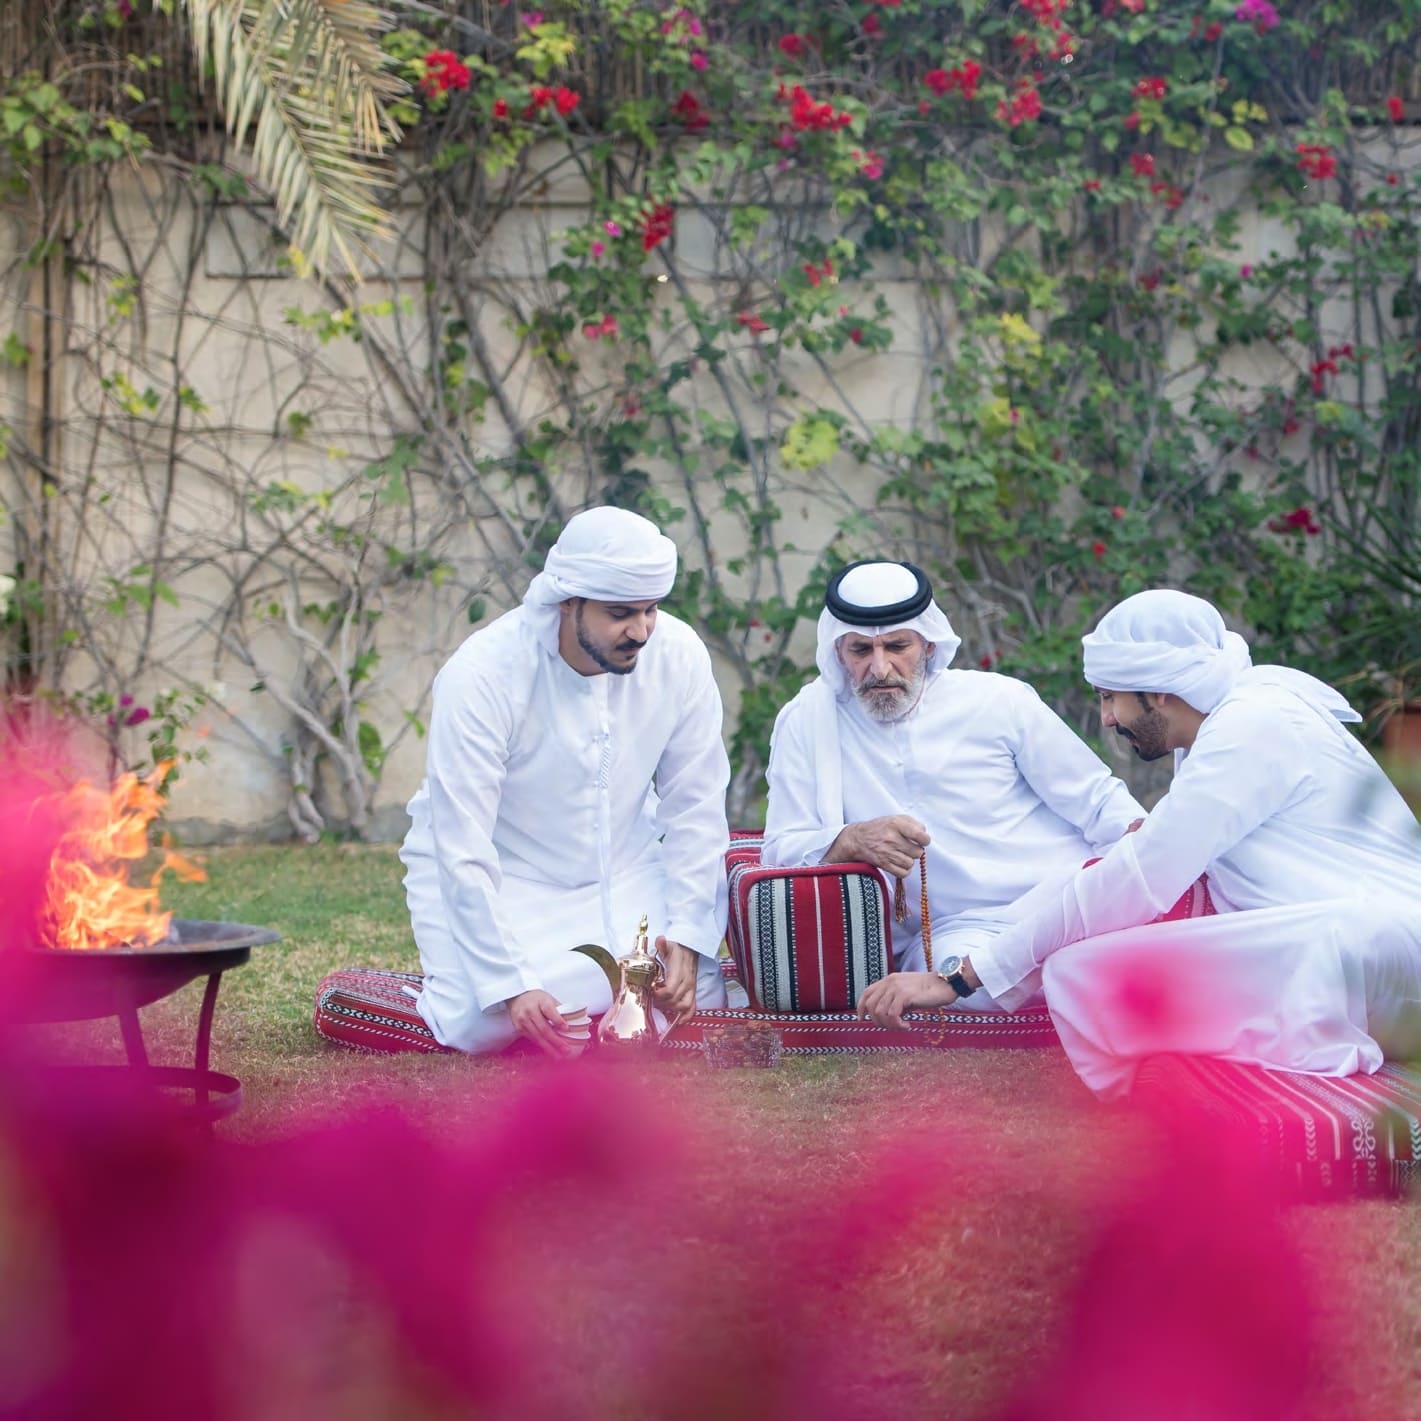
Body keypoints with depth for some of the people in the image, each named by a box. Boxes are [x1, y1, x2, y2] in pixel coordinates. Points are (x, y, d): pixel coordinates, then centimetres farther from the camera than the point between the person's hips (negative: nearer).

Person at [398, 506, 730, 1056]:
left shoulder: (679, 655, -15)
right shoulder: (481, 675, -26)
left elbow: (695, 809, -6)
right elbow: (463, 851, -26)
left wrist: (688, 935, -15)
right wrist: (512, 984, -31)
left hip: (624, 874, 4)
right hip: (502, 881, -4)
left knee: (696, 1000, -16)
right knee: (485, 1026, -27)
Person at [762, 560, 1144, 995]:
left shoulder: (999, 699, 5)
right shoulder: (807, 721, 5)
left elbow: (1096, 798, 8)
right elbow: (781, 849, 2)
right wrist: (852, 841, -20)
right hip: (957, 930, -2)